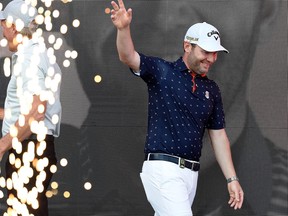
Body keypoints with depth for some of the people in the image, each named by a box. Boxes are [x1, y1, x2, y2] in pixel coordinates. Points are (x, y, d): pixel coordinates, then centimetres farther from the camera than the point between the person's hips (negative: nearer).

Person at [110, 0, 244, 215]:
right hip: (163, 168, -6)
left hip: (191, 173, 6)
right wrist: (123, 28, -38)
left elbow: (218, 135, 16)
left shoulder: (211, 89, 14)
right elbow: (128, 57, -17)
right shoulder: (162, 71, -1)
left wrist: (232, 179, 10)